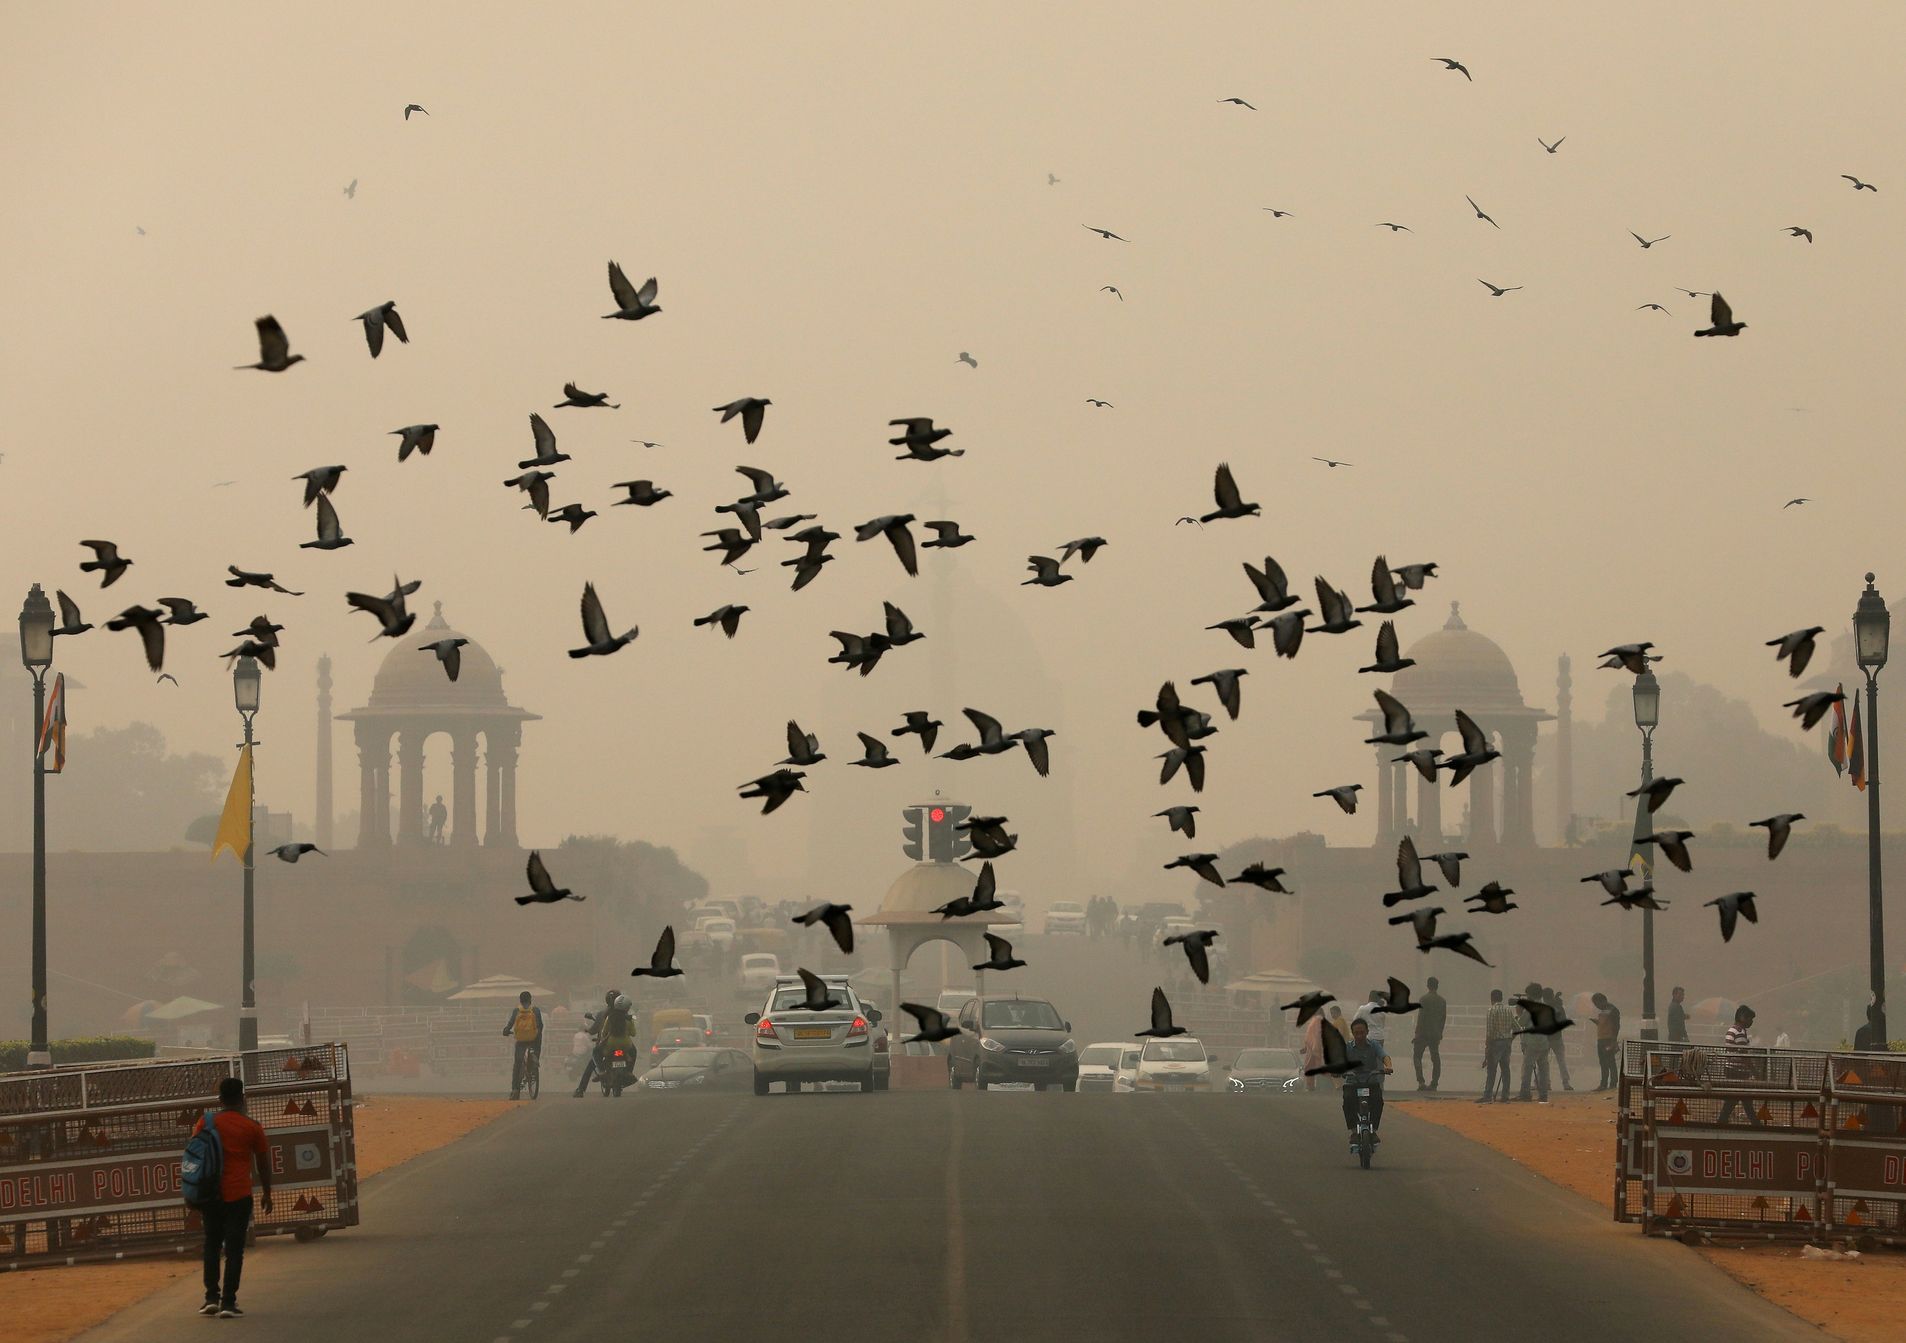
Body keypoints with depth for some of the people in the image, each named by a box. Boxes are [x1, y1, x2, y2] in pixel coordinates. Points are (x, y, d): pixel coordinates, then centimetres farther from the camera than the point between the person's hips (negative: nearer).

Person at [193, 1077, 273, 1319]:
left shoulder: (206, 1123, 2)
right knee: (234, 1249, 0)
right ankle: (228, 1302, -4)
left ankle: (211, 1297, 10)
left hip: (211, 1193, 2)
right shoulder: (252, 1127, -1)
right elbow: (262, 1163, 7)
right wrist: (267, 1194, 18)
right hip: (239, 1195, -2)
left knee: (212, 1245, 15)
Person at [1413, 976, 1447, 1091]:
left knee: (1417, 1056, 1)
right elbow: (1444, 1018, 12)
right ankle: (1434, 1083, 7)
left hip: (1423, 1033, -5)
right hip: (1436, 1034, 5)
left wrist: (1417, 1034, -9)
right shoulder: (1442, 1001, 7)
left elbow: (1421, 1017, -13)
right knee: (1435, 1058, 8)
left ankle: (1420, 1082, -13)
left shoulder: (1424, 999, -10)